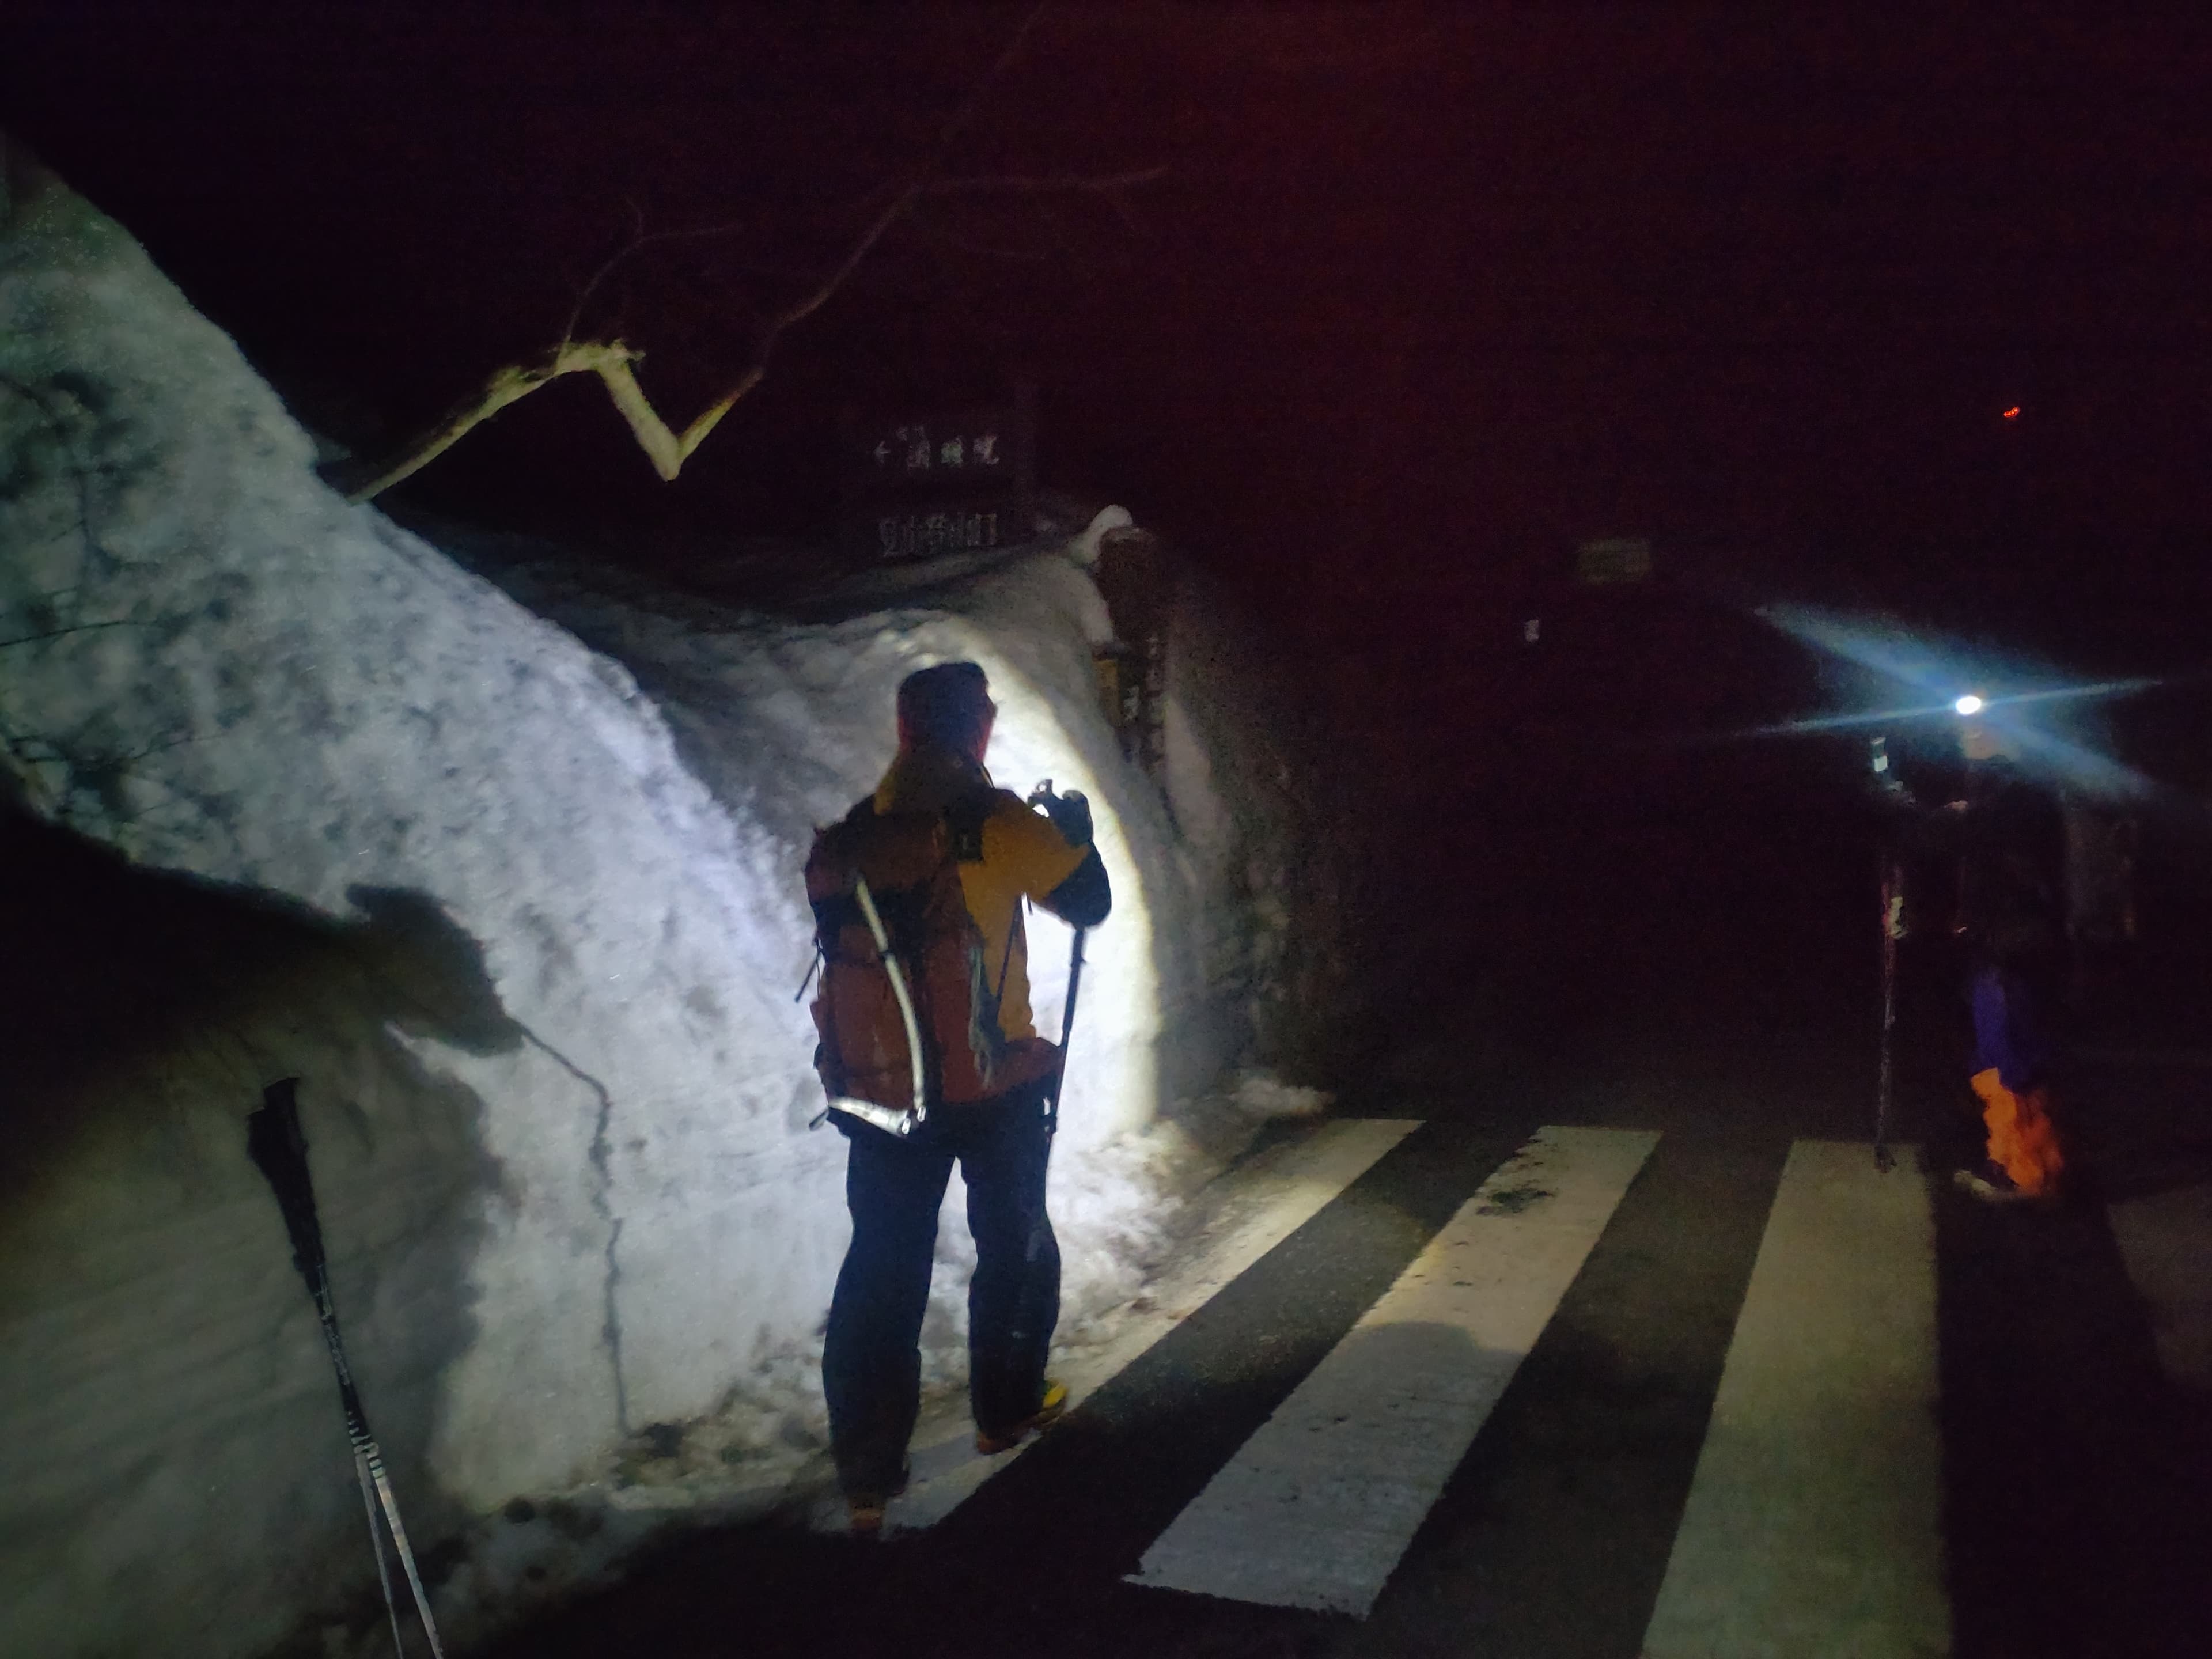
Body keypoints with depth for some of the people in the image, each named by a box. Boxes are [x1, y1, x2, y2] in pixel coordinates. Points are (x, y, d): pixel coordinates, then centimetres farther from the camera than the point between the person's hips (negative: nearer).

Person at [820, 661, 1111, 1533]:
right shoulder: (998, 821, -11)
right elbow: (1088, 903, -5)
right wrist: (1075, 827, 11)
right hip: (994, 1079, -3)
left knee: (883, 1266, 6)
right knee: (1014, 1243, 19)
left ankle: (867, 1475, 7)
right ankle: (1005, 1410, 33)